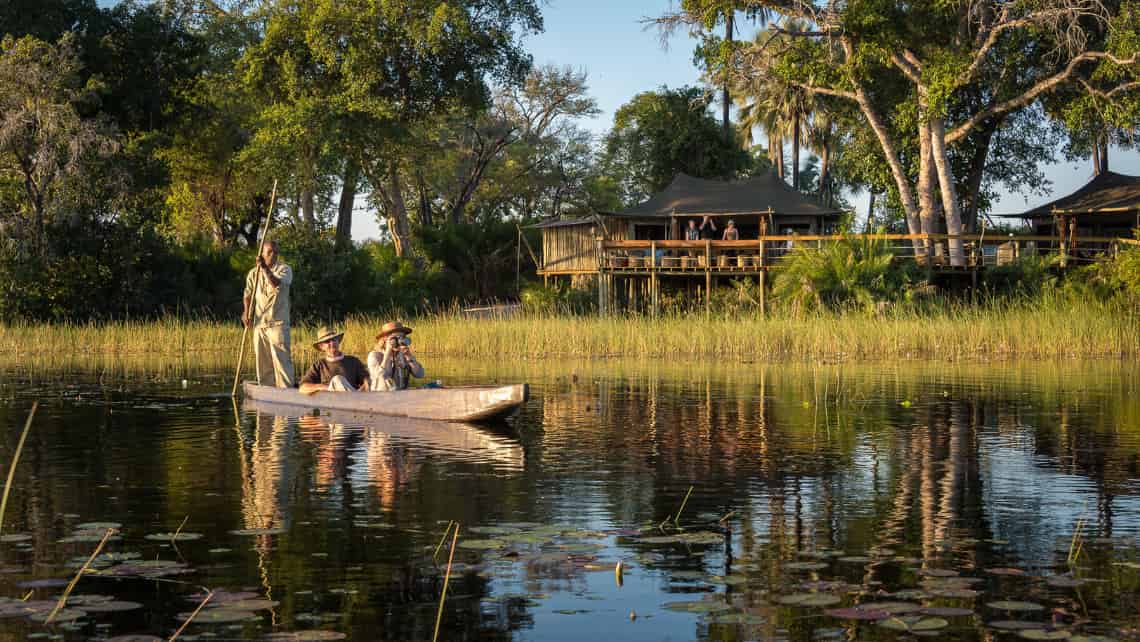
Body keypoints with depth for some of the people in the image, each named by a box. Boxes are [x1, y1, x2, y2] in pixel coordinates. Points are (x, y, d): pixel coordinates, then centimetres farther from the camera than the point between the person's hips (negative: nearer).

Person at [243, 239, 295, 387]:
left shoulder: (284, 269, 0)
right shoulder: (253, 273, 13)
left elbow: (277, 284, -18)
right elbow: (248, 294, 10)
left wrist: (264, 268, -21)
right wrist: (246, 312, -7)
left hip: (278, 323, -4)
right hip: (259, 323, 4)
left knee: (281, 359, -11)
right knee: (261, 361, 6)